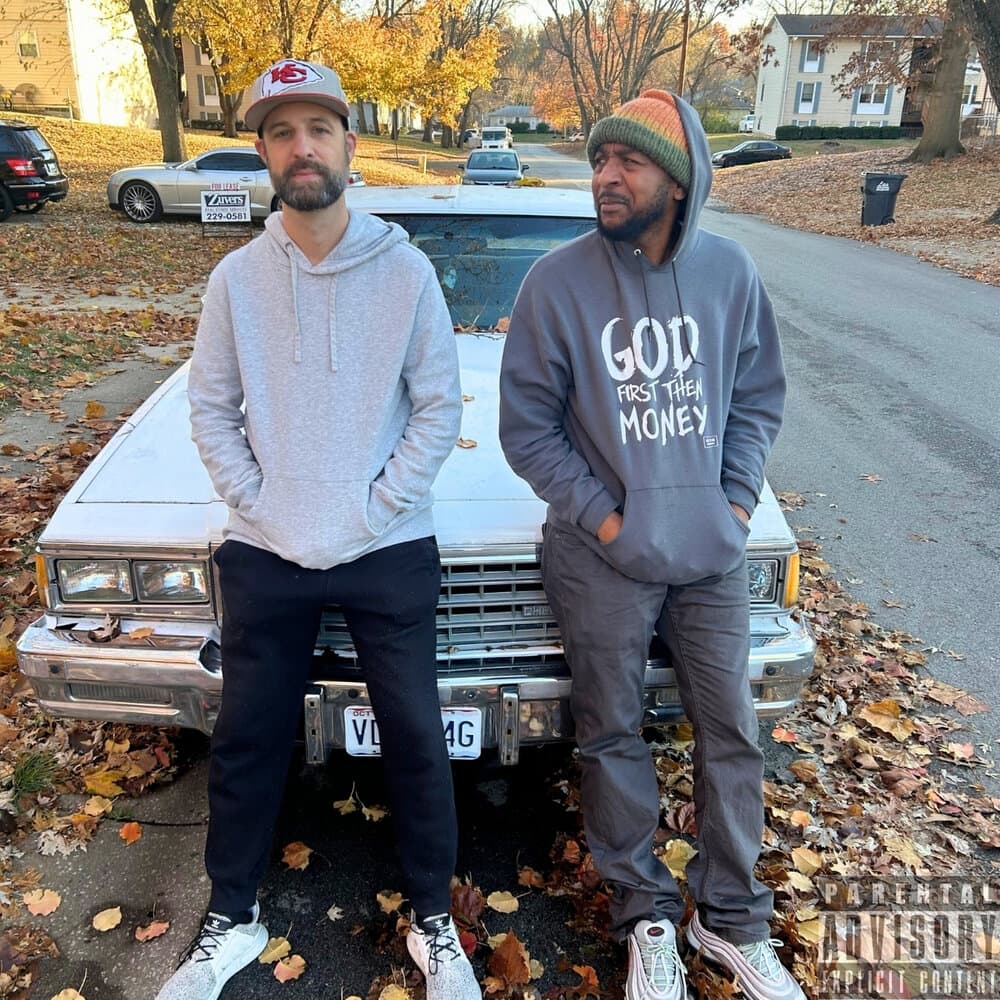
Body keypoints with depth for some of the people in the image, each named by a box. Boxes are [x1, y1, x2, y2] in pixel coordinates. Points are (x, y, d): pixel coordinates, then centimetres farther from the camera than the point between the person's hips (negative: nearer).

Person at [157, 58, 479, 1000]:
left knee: (415, 740, 8)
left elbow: (439, 407, -4)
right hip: (265, 556, 2)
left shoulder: (405, 270, -4)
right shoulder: (237, 278, 0)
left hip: (390, 554, -1)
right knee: (246, 741, 14)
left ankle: (433, 920, 32)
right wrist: (255, 504, -7)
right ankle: (233, 919, 37)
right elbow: (210, 410, 5)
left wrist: (374, 510, -11)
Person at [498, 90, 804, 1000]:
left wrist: (737, 502, -1)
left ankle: (731, 918, 34)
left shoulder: (730, 271, -1)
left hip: (713, 554, 3)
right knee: (614, 737, 10)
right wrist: (605, 518, -11)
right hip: (603, 560, -2)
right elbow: (528, 428, -6)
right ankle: (646, 914, 33)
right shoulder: (558, 282, -10)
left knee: (732, 731, 11)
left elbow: (759, 397, 9)